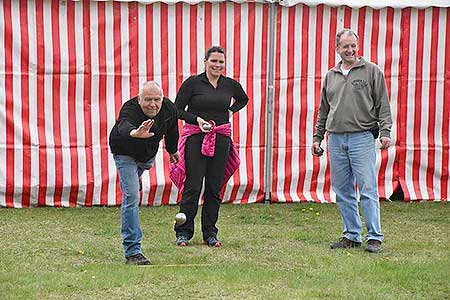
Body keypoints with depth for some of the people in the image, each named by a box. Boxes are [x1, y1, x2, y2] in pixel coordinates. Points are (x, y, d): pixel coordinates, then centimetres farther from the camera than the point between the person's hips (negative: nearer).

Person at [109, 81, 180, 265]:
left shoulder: (169, 109, -21)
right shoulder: (130, 110, -39)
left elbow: (171, 129, 2)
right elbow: (125, 126, -63)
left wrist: (173, 149, 18)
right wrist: (135, 133, -86)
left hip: (149, 153, 5)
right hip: (125, 152, -5)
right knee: (131, 196, -17)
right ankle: (132, 251, -18)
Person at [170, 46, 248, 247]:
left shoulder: (230, 85, 8)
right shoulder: (193, 83, -3)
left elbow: (243, 100, 28)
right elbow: (177, 110, -2)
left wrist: (231, 111, 11)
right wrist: (197, 119, -16)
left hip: (221, 139, 3)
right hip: (195, 138, -3)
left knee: (214, 187, 5)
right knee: (192, 186, -8)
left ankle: (210, 234, 12)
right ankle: (183, 233, -1)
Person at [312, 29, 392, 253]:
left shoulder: (372, 71, 3)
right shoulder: (330, 76, 16)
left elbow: (383, 104, 1)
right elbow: (323, 111, 22)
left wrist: (385, 132, -9)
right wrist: (317, 138, 18)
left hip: (362, 137, -5)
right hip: (336, 140, 5)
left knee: (368, 190, -8)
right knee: (343, 192, 7)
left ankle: (374, 238, -6)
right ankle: (351, 235, 15)